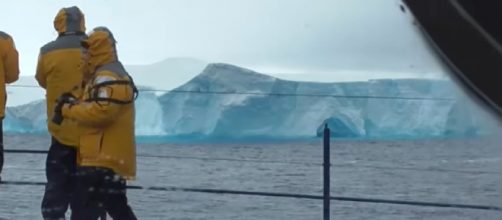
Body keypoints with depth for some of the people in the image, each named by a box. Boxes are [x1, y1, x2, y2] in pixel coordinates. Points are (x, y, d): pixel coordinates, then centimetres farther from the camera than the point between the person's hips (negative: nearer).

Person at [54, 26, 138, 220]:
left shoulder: (108, 77, -14)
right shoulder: (113, 75, 22)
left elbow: (101, 111, -26)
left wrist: (68, 110, -14)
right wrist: (74, 104, 6)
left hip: (103, 157, -11)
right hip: (111, 155, 11)